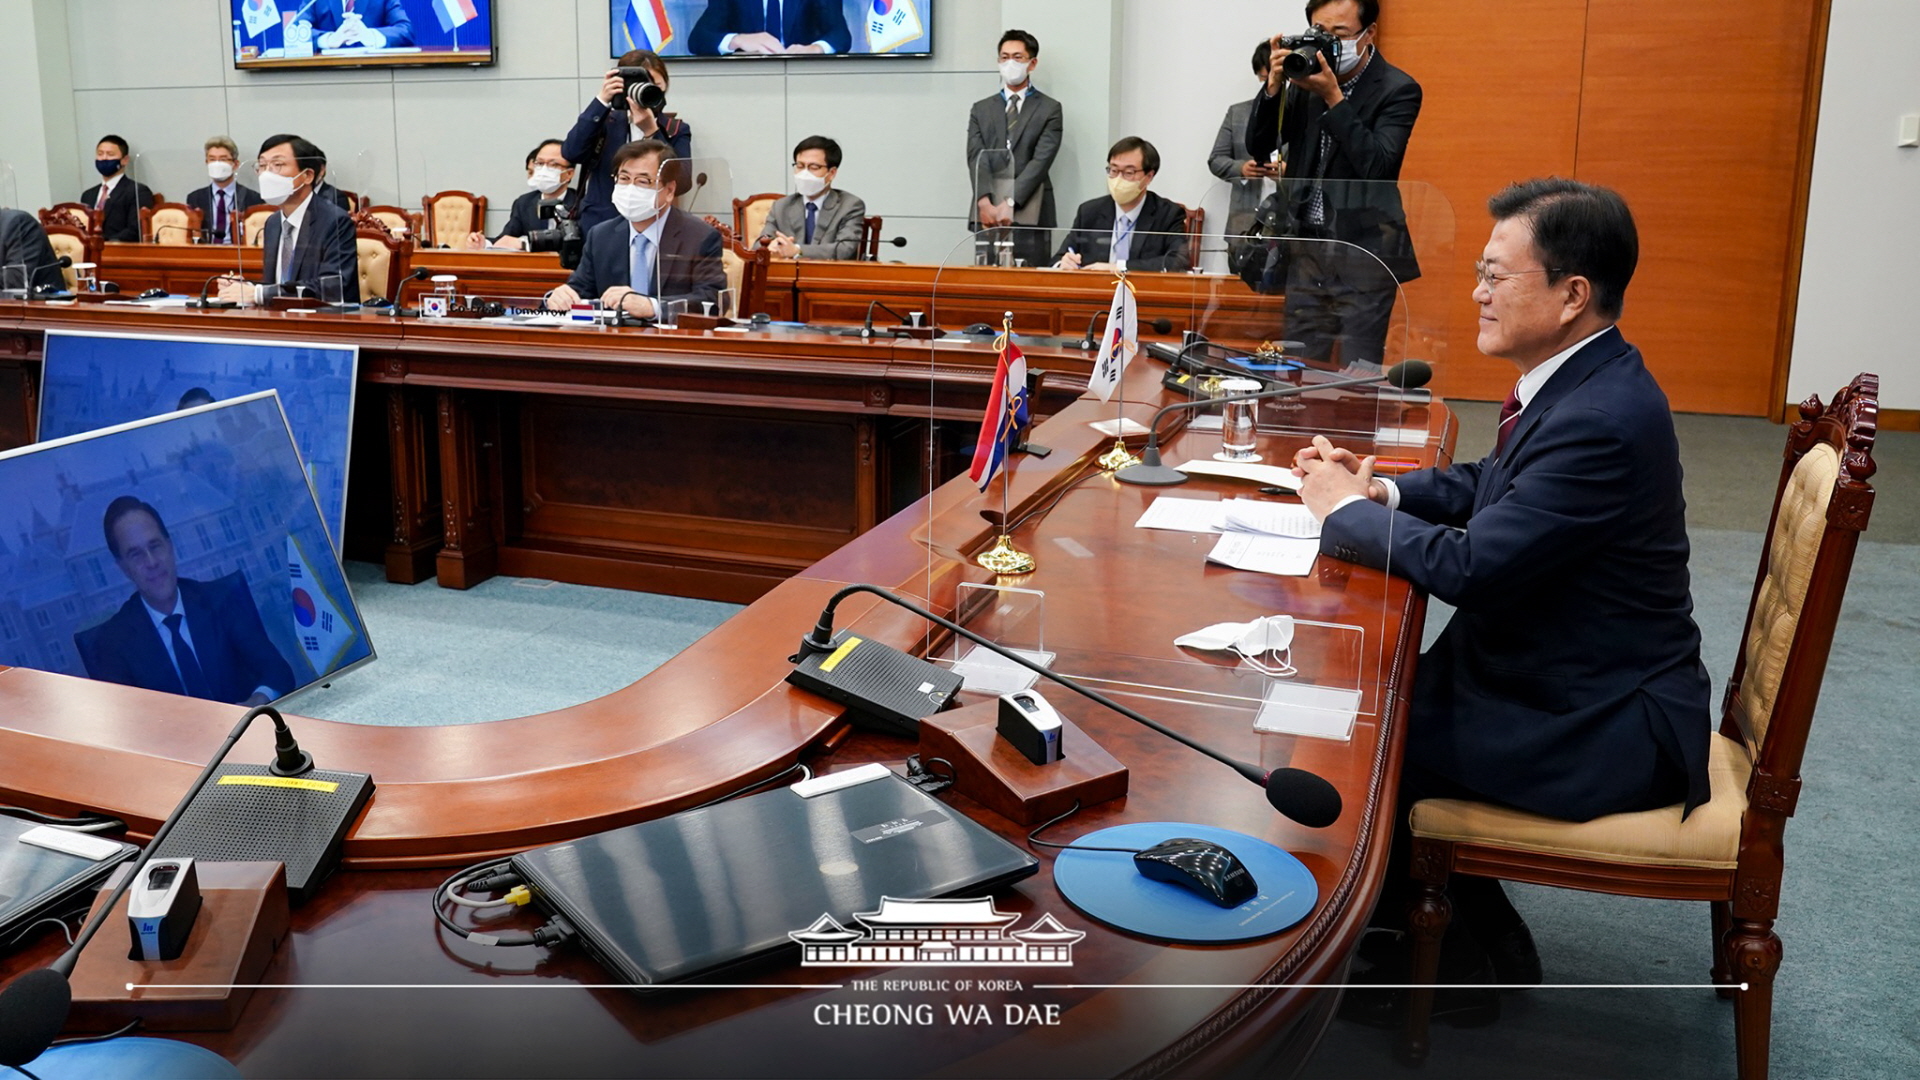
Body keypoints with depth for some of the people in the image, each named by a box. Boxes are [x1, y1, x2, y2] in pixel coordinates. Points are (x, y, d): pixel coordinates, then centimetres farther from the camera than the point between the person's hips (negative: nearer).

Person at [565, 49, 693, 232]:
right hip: (600, 227, 1)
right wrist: (602, 101, -14)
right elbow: (571, 153, -11)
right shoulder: (606, 123, 6)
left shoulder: (677, 130, 5)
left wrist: (651, 131, -19)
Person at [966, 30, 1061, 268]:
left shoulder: (1049, 109, 7)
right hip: (987, 214, 2)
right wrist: (985, 203, -14)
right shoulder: (981, 109, 15)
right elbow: (976, 158, 2)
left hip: (1030, 215, -2)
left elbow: (1040, 161, -5)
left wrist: (1010, 203, -16)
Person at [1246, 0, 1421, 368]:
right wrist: (1274, 85, -10)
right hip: (1306, 248, 5)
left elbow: (1378, 165, -20)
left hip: (1363, 252, -5)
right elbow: (1258, 147, 5)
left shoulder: (1398, 89, -7)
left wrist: (1333, 96, -21)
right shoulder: (1306, 77, 6)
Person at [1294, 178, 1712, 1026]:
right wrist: (1380, 490, 0)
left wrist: (1346, 510, -12)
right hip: (1574, 683, 9)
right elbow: (1490, 483, 17)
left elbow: (1469, 566, -28)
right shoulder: (1582, 384, 3)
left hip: (1602, 731, -9)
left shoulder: (1601, 420, -28)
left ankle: (1468, 956, 15)